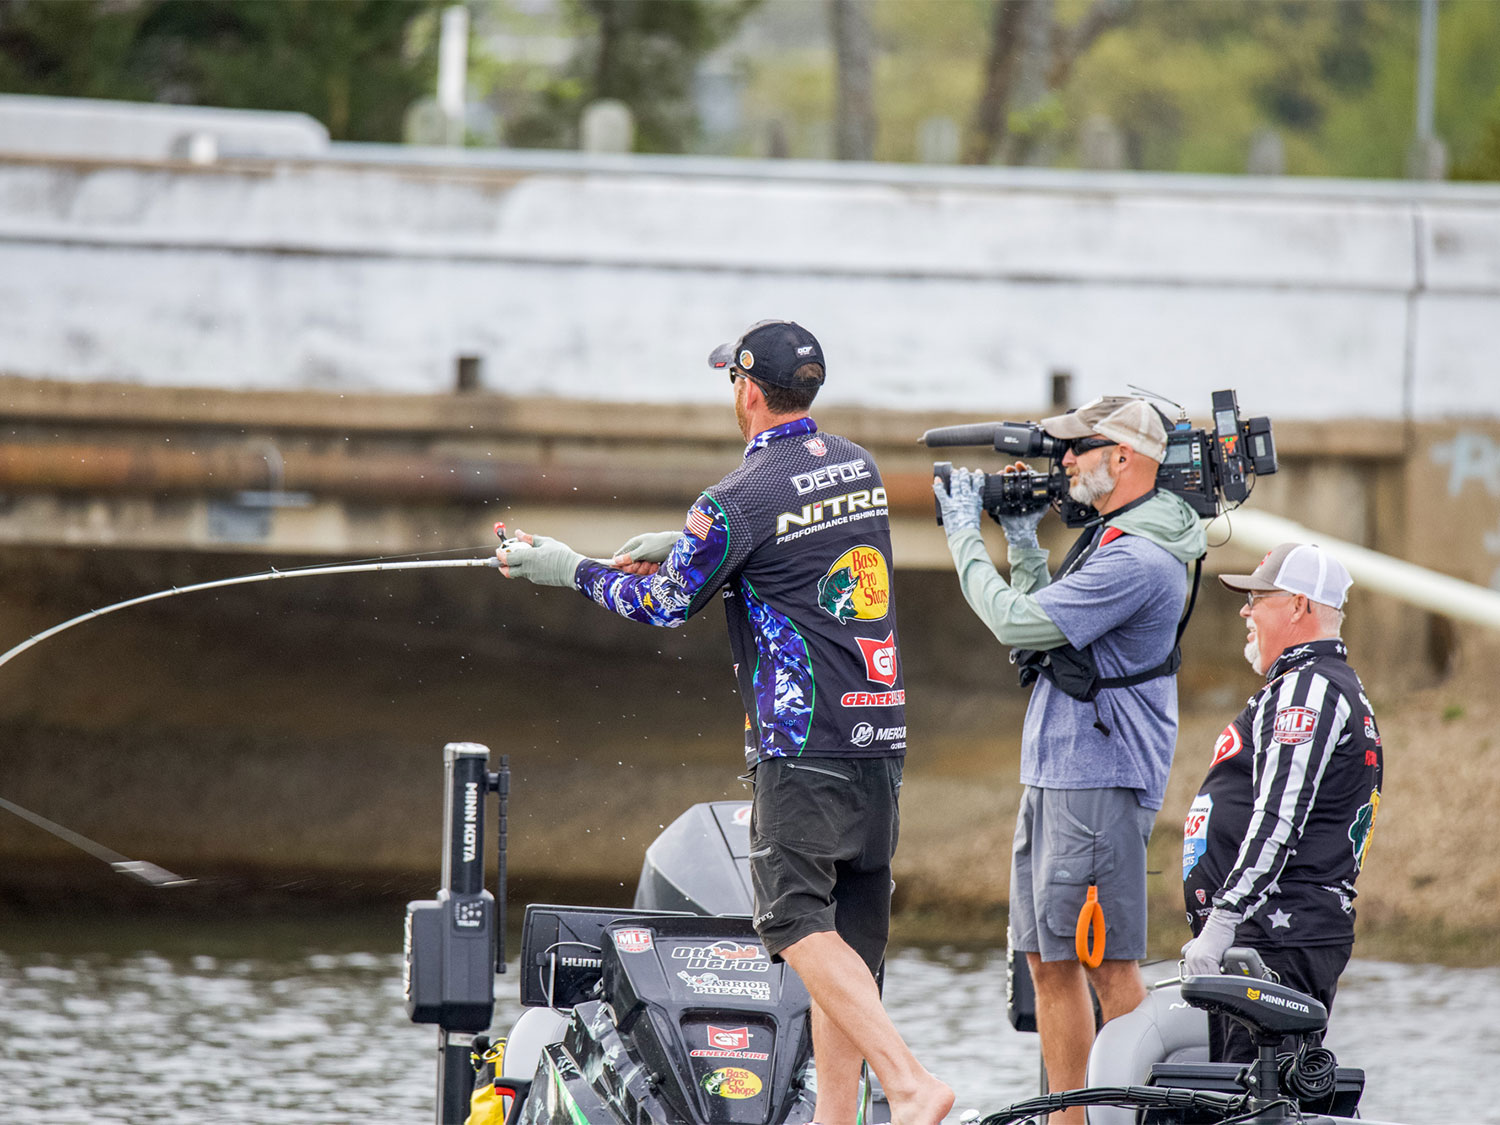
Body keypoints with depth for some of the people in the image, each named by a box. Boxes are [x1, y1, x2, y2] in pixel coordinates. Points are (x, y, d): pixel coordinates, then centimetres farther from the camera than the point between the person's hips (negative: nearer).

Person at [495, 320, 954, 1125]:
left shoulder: (739, 499, -12)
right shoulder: (857, 466, 13)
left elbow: (665, 605, -1)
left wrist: (569, 569, 14)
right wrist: (674, 544, 28)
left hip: (803, 741, -8)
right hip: (881, 733, 8)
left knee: (796, 918, -12)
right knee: (847, 931, 10)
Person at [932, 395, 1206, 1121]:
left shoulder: (1136, 561, -18)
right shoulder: (1109, 540, 16)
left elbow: (1015, 623, -17)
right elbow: (1042, 623, 22)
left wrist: (965, 539, -5)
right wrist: (1020, 540, 16)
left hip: (1099, 782, -10)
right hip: (1054, 775, 10)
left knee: (1109, 964, -9)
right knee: (1048, 959, 11)